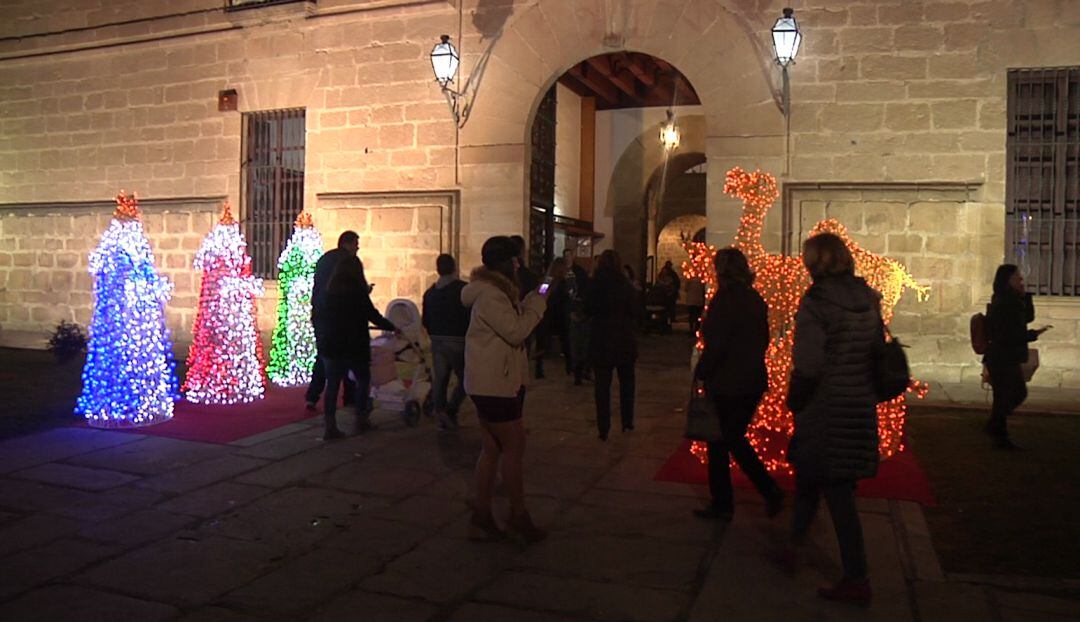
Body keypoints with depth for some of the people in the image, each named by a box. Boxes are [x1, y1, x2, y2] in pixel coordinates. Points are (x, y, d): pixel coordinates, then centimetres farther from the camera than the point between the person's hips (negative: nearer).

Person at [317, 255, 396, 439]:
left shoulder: (329, 292, 5)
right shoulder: (358, 292, -10)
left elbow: (323, 318, 14)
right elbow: (373, 316, -8)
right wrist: (393, 327, 6)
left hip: (329, 346, 4)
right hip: (354, 346, -4)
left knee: (332, 384, 5)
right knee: (363, 379, 15)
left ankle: (330, 426, 1)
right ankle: (361, 418, 18)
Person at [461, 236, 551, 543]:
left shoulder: (497, 291, 16)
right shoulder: (488, 295, -18)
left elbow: (515, 320, 16)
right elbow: (516, 331, -22)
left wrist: (531, 299, 5)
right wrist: (538, 303, -14)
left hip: (500, 382, 10)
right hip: (493, 385, -10)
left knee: (493, 448, 11)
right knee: (514, 446, -2)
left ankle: (481, 515, 17)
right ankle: (519, 514, 10)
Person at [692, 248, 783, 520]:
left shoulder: (724, 299, -17)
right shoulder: (756, 299, 6)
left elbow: (715, 345, -20)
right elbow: (763, 340, 13)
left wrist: (700, 373, -10)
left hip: (726, 385, -7)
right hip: (754, 382, 7)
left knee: (718, 445, 7)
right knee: (735, 439, 20)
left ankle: (722, 505, 17)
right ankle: (771, 491, 14)